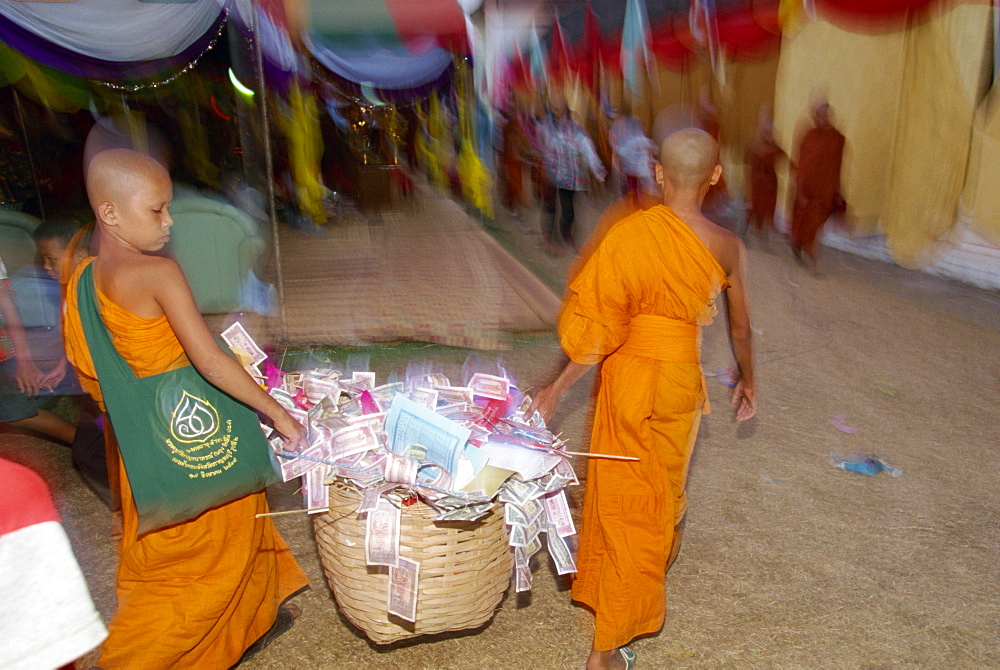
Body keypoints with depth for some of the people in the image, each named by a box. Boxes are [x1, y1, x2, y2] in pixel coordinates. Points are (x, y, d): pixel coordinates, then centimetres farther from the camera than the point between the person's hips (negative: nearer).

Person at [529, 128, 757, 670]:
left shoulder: (628, 233, -15)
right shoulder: (726, 247, -10)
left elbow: (598, 328, -17)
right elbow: (740, 325, 3)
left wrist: (556, 390, -7)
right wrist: (747, 382, 20)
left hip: (626, 374, 0)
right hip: (679, 378, 0)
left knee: (619, 489, 21)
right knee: (655, 495, 14)